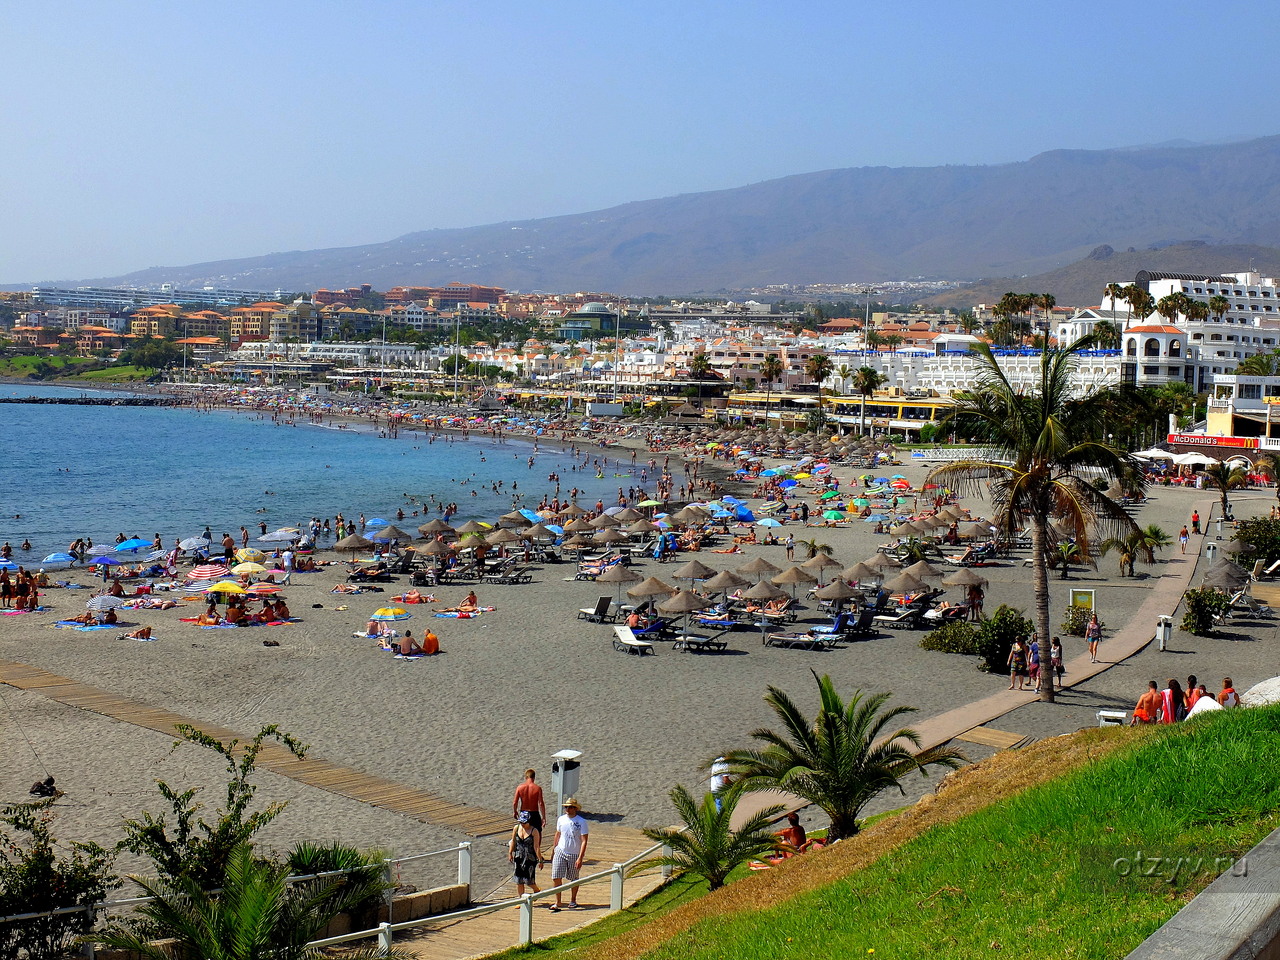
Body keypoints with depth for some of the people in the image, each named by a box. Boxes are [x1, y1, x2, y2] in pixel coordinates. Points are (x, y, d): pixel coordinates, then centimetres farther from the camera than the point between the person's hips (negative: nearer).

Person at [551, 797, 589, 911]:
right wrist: (553, 850, 23)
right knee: (556, 877, -6)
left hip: (575, 855, -3)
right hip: (560, 852, 3)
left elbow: (584, 841, -14)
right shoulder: (561, 819, 1)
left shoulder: (581, 822, -12)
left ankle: (573, 901, 30)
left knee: (574, 879, 11)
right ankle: (558, 902, 5)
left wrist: (580, 858, -20)